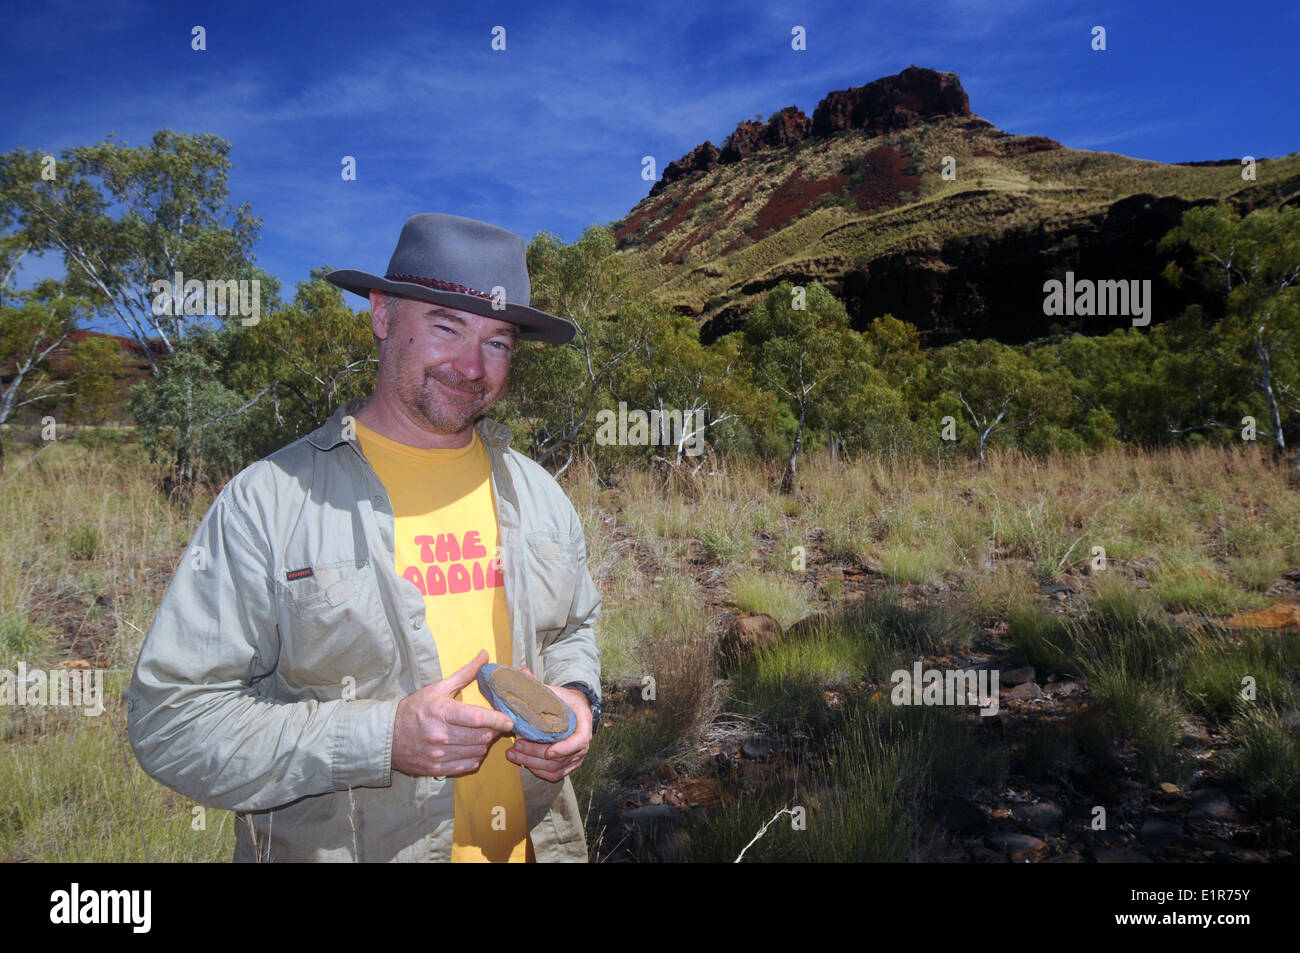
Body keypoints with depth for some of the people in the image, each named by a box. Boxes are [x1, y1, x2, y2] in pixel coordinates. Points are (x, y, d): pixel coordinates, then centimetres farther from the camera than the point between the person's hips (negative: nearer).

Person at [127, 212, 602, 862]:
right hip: (332, 846, -4)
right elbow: (169, 721, -17)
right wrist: (380, 739, -26)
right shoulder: (268, 501, -16)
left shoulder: (540, 494, 0)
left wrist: (575, 699, -7)